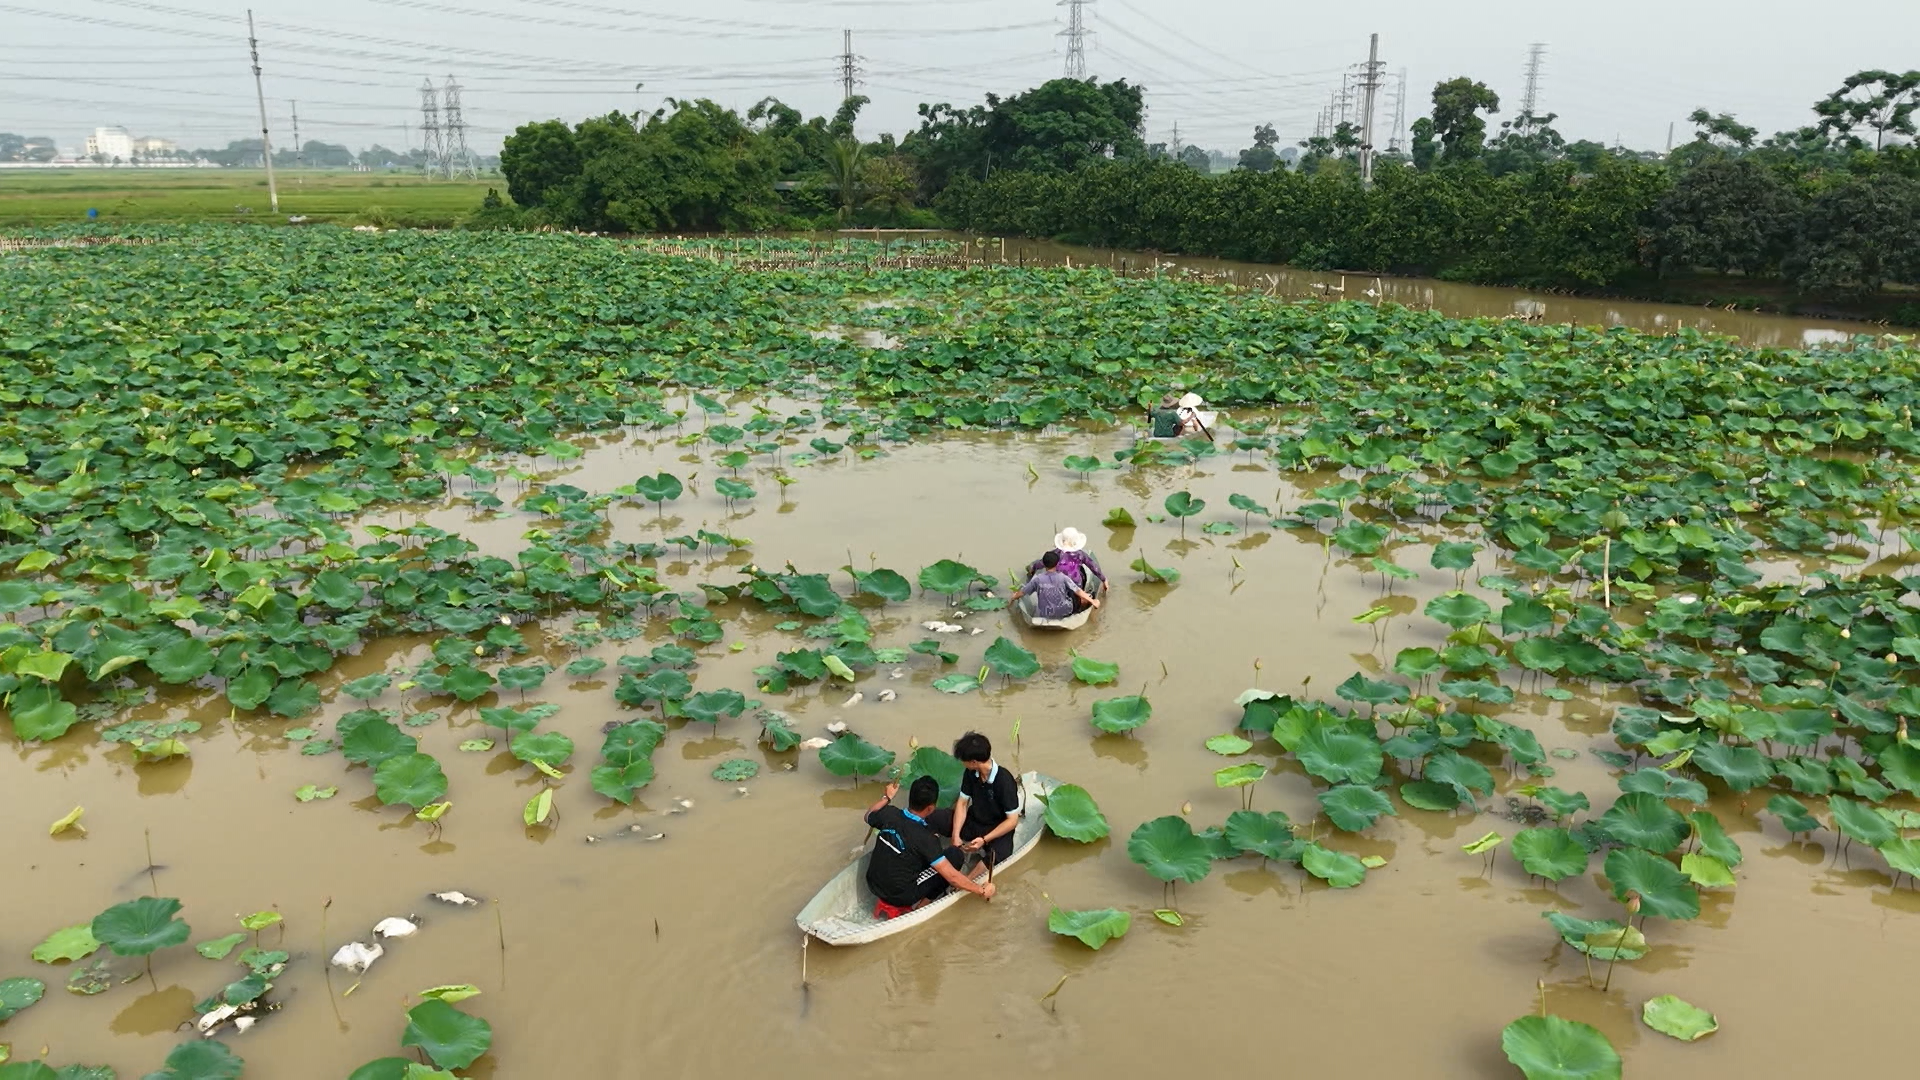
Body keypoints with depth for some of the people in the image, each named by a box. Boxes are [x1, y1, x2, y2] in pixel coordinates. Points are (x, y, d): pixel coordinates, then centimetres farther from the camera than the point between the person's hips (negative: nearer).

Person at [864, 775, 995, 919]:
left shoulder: (889, 814, -11)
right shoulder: (926, 838, -25)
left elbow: (869, 816, 14)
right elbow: (951, 876, -23)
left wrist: (887, 797, 27)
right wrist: (982, 890, -12)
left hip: (873, 884, 6)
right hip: (899, 896, -6)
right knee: (956, 854, -4)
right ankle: (918, 907, 5)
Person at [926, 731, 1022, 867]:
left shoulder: (1005, 781, -25)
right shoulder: (971, 773, -7)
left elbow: (1012, 820, -21)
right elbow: (962, 803, 0)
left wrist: (984, 840, -29)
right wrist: (956, 835, -14)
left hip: (997, 830, -6)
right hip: (973, 821, 6)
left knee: (997, 857, -39)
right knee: (928, 818, -12)